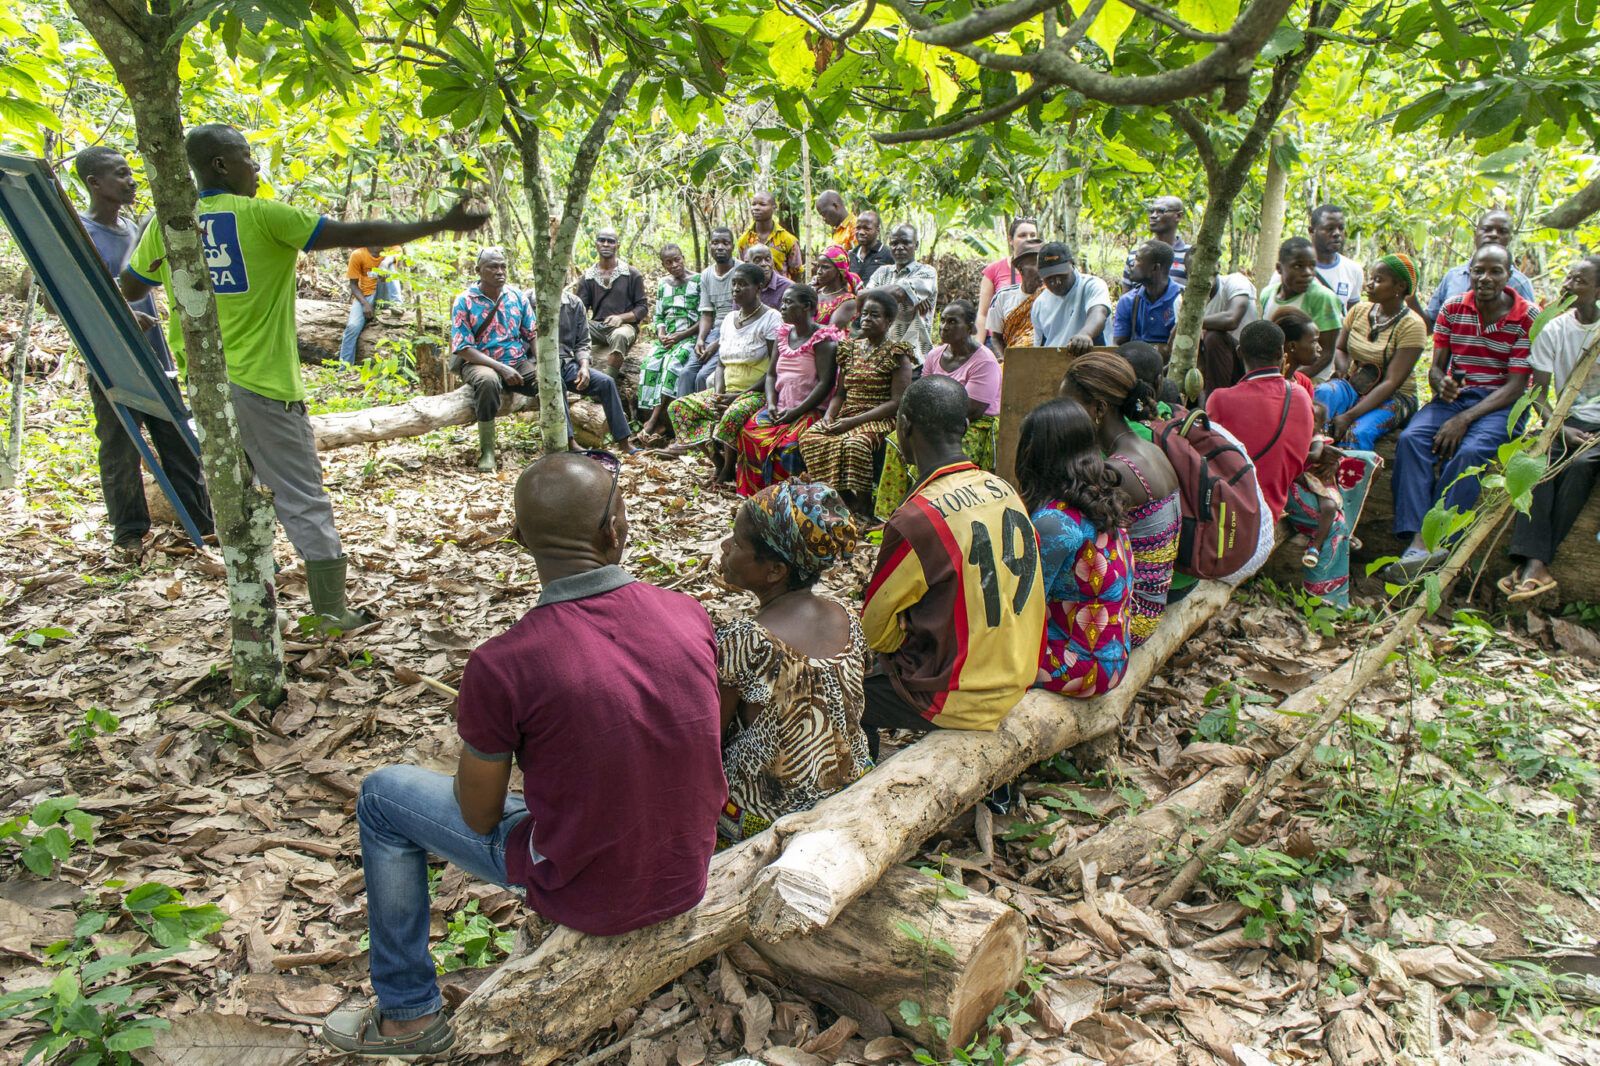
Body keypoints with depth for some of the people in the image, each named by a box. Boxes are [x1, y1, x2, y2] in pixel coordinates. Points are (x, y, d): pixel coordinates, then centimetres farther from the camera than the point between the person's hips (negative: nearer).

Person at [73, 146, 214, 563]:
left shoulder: (134, 229, 11)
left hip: (154, 358, 6)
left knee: (179, 440, 8)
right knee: (120, 452, 3)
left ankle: (200, 519, 14)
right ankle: (128, 533, 15)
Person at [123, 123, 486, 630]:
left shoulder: (166, 225, 6)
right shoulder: (262, 216, -10)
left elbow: (128, 290, 19)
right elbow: (355, 234, -14)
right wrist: (438, 226, -11)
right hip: (261, 383, -6)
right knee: (304, 501, 2)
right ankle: (333, 612, 8)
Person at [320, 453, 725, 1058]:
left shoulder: (501, 665, -24)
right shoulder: (691, 615, -12)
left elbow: (479, 815, -10)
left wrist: (477, 729, 10)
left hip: (587, 895, -4)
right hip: (690, 878, 5)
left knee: (383, 796, 13)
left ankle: (409, 1014, 28)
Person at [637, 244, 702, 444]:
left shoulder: (698, 281, 0)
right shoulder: (663, 284, 17)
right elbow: (658, 316, 19)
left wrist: (681, 336, -14)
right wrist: (661, 334, -3)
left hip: (691, 337, -5)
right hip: (667, 338, 5)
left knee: (672, 362, -34)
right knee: (650, 363, -25)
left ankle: (655, 419, -37)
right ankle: (658, 421, -28)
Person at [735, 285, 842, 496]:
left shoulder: (823, 340, -7)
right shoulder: (783, 335, 15)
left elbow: (825, 383, -15)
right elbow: (771, 374, 15)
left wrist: (796, 412, -19)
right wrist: (771, 404, -4)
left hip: (810, 408, -7)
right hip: (780, 407, 7)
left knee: (788, 442, -31)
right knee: (749, 431, -16)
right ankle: (754, 492, -8)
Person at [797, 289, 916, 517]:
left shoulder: (896, 353, -3)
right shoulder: (851, 348, 17)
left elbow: (897, 403, -12)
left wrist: (854, 421, -17)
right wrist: (829, 415, -4)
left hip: (880, 420, -6)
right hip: (846, 416, 6)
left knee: (854, 443, -36)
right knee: (809, 436, -20)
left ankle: (861, 510, -24)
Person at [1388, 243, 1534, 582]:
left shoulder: (1527, 318, -5)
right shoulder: (1453, 309, 6)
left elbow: (1516, 386, -11)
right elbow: (1435, 368, 6)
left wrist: (1464, 419, -22)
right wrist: (1442, 383, -20)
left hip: (1499, 403, -3)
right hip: (1454, 396, 3)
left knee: (1469, 452, -34)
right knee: (1411, 438, -27)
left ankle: (1434, 541, -34)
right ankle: (1418, 538, -36)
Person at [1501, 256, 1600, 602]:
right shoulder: (1553, 330, 5)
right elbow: (1538, 391, 2)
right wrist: (1562, 429, -16)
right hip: (1571, 420, 2)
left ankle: (1534, 560, -34)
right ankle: (1535, 562, -42)